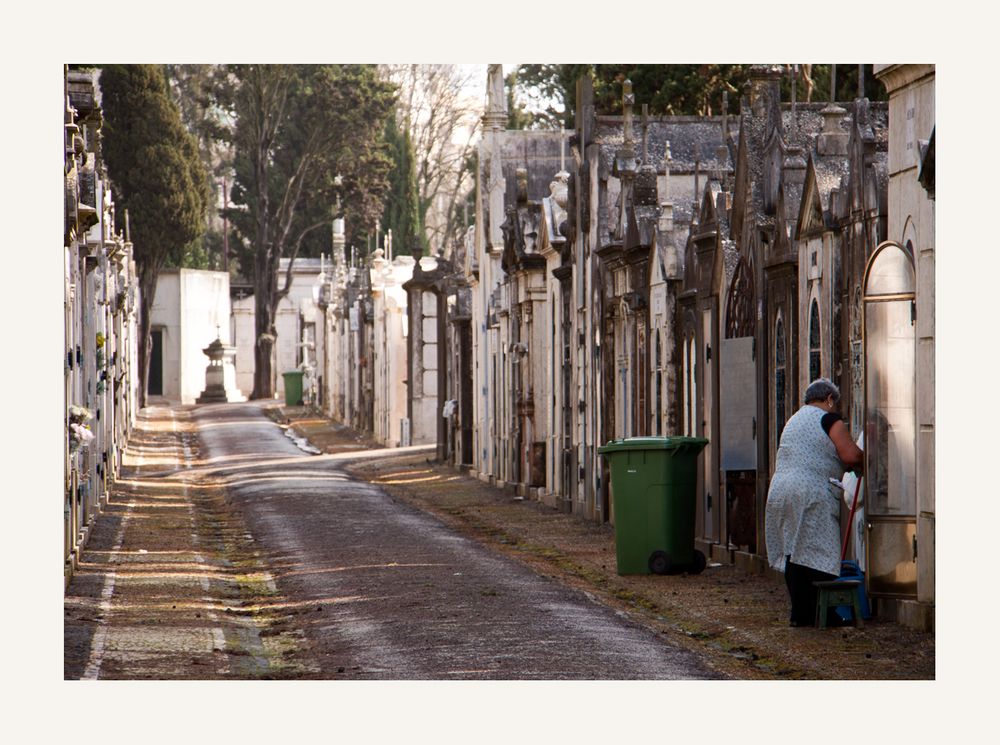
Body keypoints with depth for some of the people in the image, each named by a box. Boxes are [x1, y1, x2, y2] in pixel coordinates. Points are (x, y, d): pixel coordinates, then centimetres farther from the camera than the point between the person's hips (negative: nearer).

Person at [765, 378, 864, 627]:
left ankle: (799, 613, 8)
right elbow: (850, 456, -10)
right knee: (819, 554, -6)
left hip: (780, 492, 8)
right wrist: (864, 461, 11)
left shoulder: (793, 421, 25)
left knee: (792, 553, 8)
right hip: (812, 495, -8)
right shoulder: (829, 419, -1)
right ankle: (820, 613, -9)